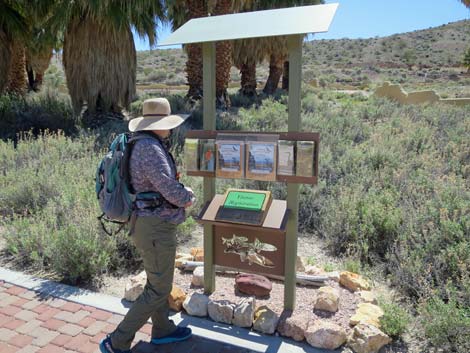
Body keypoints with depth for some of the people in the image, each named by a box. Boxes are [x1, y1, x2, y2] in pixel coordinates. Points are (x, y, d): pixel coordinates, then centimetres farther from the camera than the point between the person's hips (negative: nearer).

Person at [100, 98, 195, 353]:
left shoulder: (143, 144, 9)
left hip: (150, 223, 10)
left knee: (158, 280, 22)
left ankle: (163, 330, 40)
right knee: (158, 289, 3)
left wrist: (180, 192, 6)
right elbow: (170, 189, -25)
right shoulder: (150, 148, -23)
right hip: (156, 228, -10)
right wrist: (188, 197, -5)